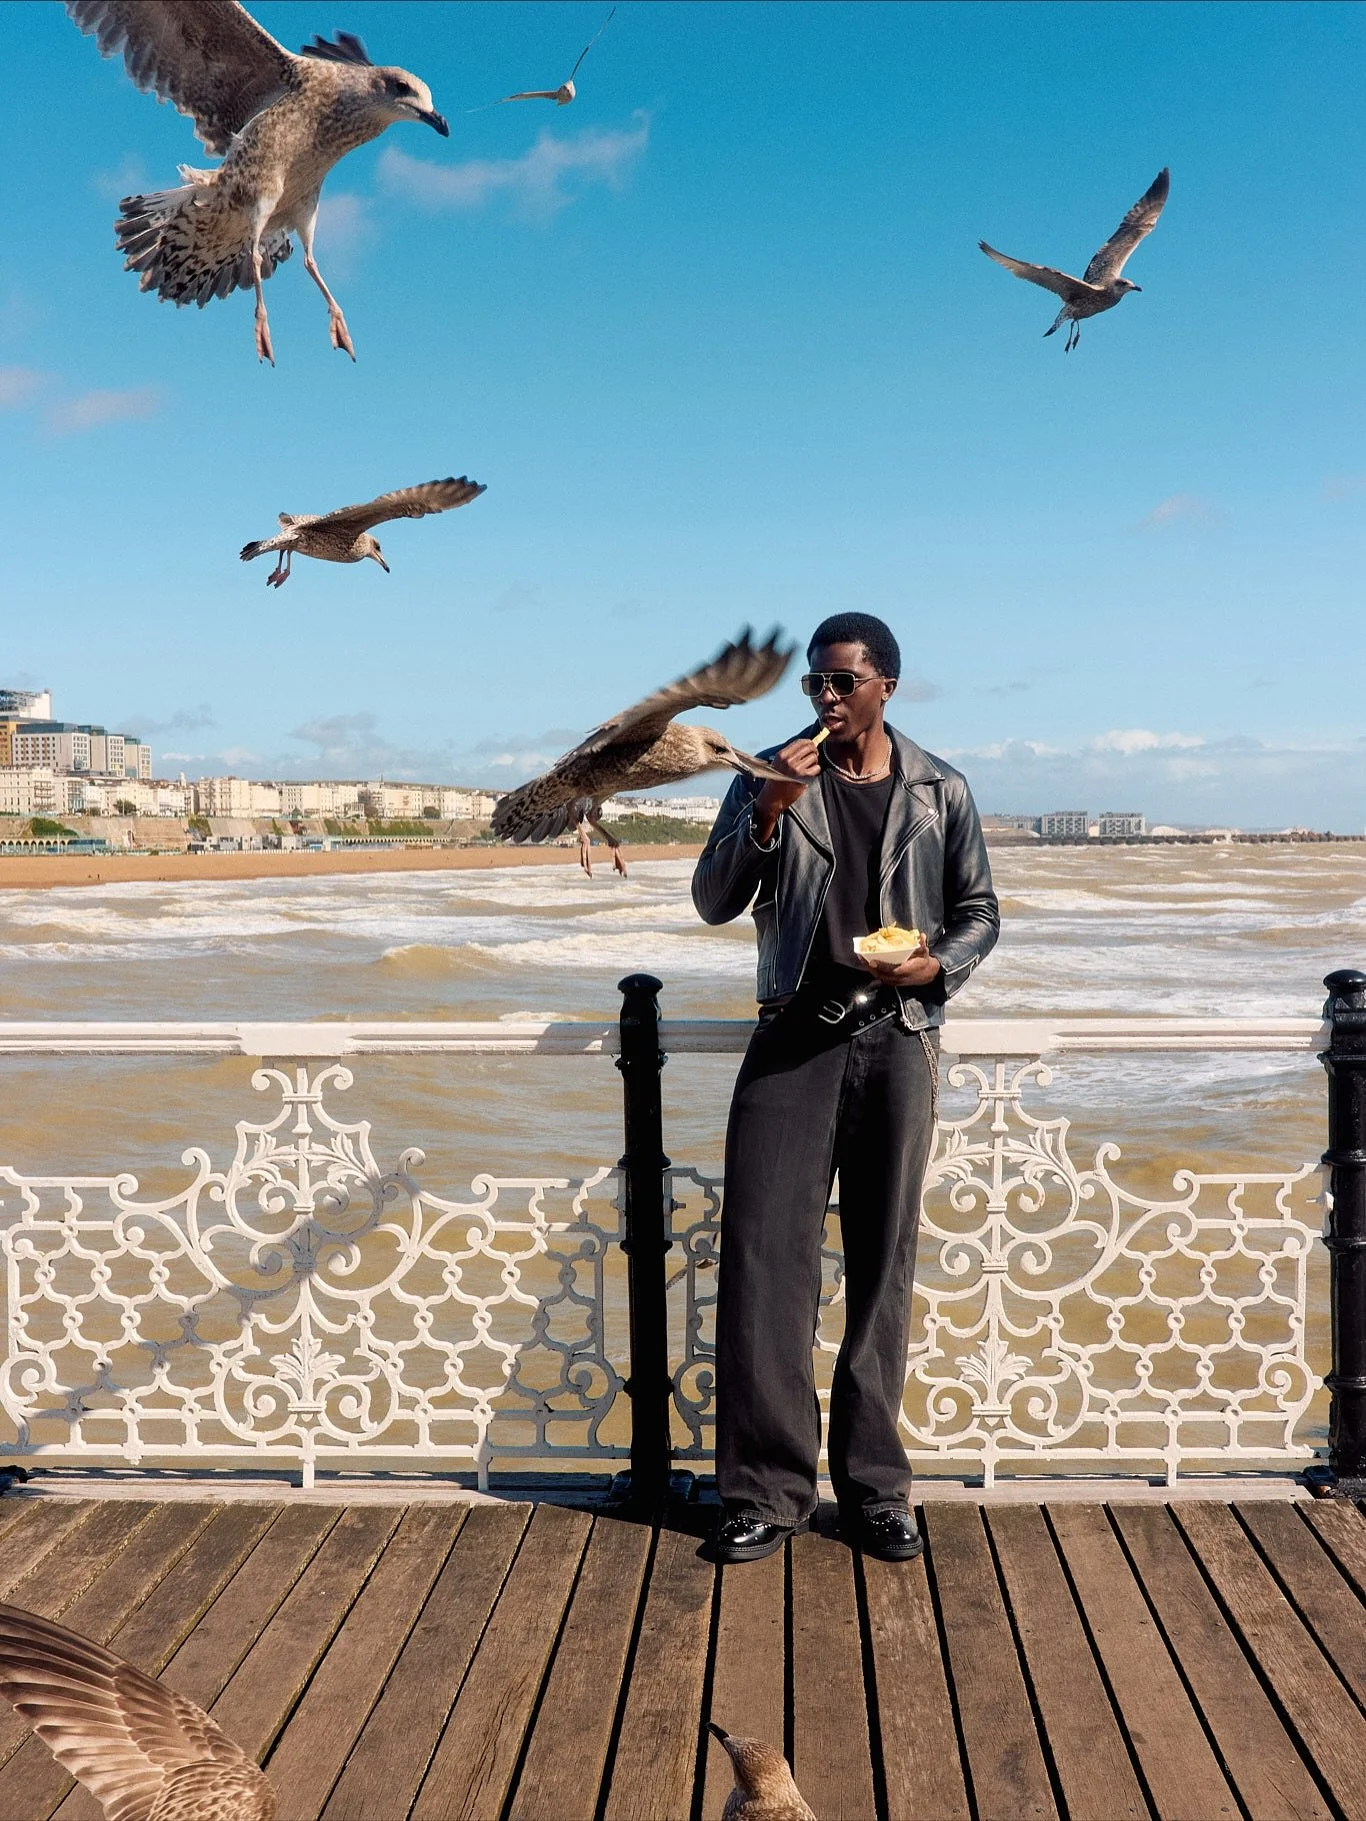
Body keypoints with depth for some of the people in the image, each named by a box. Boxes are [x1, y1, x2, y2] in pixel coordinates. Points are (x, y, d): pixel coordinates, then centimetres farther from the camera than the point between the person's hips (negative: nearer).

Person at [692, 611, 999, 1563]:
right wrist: (769, 810, -15)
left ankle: (875, 1488, 19)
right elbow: (714, 901, -1)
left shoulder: (941, 791, 6)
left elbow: (979, 911, 13)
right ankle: (767, 1489, 8)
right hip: (794, 1038, 0)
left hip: (898, 1039, 0)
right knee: (763, 1259, -5)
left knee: (884, 1267, 6)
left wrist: (938, 965, -8)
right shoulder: (771, 779, 5)